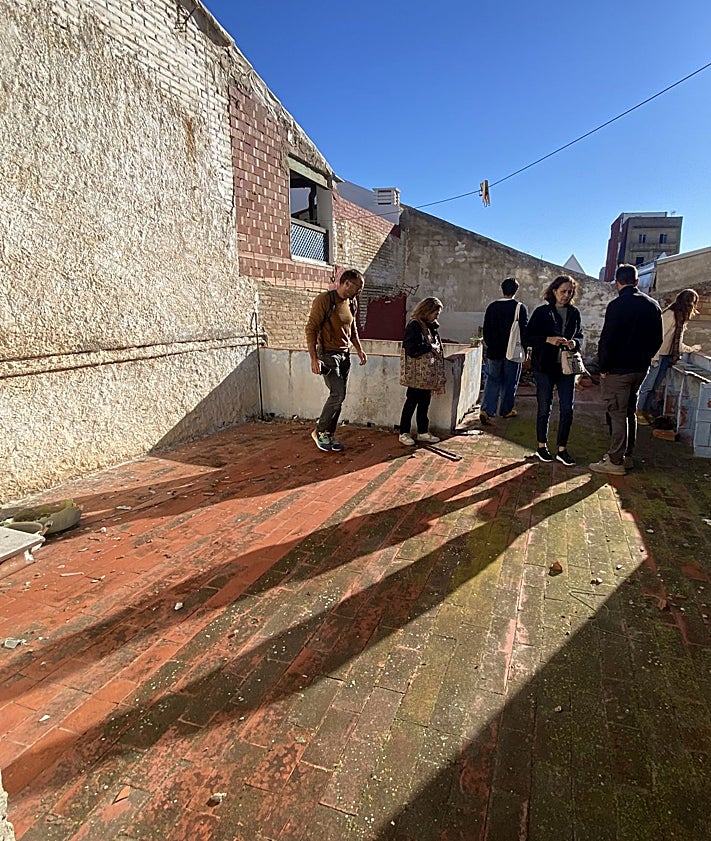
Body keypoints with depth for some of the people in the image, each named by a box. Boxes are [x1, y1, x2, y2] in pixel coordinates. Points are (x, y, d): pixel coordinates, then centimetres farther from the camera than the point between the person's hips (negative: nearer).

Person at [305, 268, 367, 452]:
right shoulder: (324, 300, -14)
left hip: (345, 354, 7)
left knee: (339, 396, 7)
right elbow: (311, 329, -16)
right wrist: (314, 359, -21)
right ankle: (320, 431, 5)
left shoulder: (352, 302, 9)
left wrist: (359, 349, 13)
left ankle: (329, 435, 17)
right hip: (328, 354, -7)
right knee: (337, 394, -13)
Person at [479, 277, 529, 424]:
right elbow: (525, 331, -6)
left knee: (492, 381, 7)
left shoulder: (492, 307, 3)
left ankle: (486, 410, -7)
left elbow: (486, 330, 7)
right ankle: (506, 410, 20)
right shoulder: (520, 307, -6)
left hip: (494, 351, 3)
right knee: (510, 382, 10)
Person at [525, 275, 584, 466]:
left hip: (567, 366, 3)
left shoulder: (574, 313, 8)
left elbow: (580, 336, 16)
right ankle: (542, 446, 21)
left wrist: (575, 343, -8)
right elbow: (527, 338, -7)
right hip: (545, 366, -3)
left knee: (567, 408, 1)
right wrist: (548, 339, -21)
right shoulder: (541, 312, -3)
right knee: (544, 407, 6)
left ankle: (562, 449, 14)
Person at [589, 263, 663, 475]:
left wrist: (604, 367, -8)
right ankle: (626, 456, 27)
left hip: (618, 370, -7)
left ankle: (616, 461, 4)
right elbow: (657, 339, 12)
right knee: (630, 412, 17)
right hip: (640, 368, 7)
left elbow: (607, 339, -17)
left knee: (617, 414, -2)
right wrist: (644, 358, 18)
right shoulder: (652, 305, 7)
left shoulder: (617, 305, -15)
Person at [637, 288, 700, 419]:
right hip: (660, 355, -9)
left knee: (655, 386, 11)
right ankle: (639, 411, 3)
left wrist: (690, 349, 30)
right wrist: (655, 356, -21)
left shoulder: (680, 317, 16)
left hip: (669, 357, 9)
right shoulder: (670, 314, -12)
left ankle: (646, 409, 19)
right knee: (648, 385, -3)